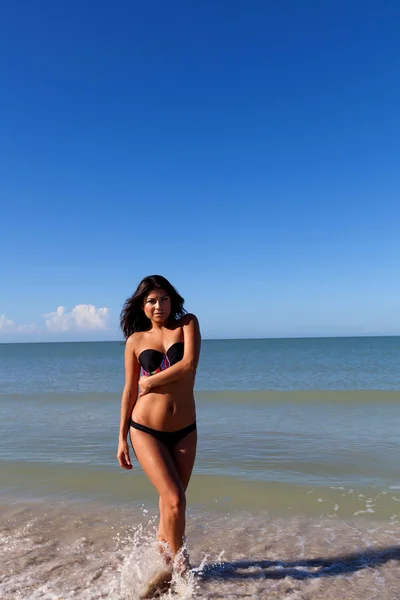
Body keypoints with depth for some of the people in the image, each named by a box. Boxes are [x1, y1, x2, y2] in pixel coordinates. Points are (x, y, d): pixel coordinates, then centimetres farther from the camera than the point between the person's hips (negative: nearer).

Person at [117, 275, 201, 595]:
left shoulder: (188, 323, 1)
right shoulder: (135, 340, 2)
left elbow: (189, 364, -14)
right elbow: (130, 391, 5)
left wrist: (151, 381, -8)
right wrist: (122, 438, 5)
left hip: (184, 431, 2)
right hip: (146, 430, -1)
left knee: (171, 501, 12)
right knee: (175, 500, -8)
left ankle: (164, 562, 33)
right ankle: (179, 563, 16)